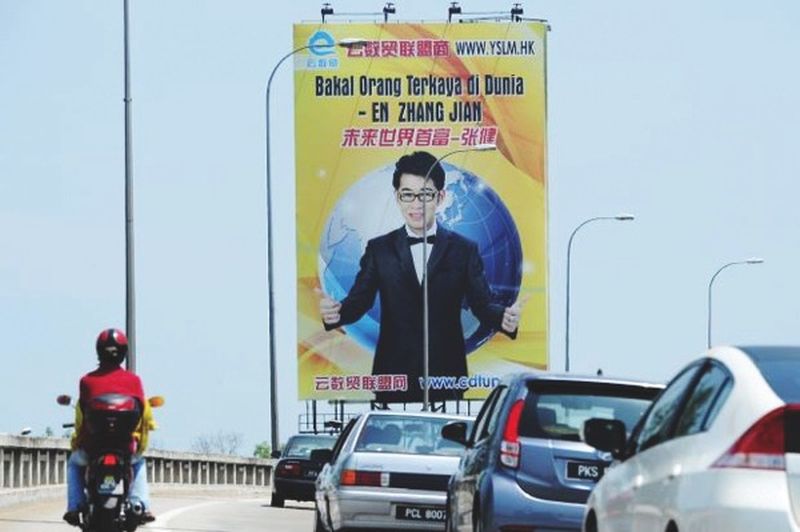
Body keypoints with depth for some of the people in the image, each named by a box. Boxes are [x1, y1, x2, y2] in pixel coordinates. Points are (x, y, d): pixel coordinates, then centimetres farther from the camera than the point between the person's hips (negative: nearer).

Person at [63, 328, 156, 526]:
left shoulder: (87, 381, -4)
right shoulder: (133, 380, -2)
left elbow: (81, 415, -1)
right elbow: (144, 412, 1)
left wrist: (76, 441, 15)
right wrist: (141, 445, 15)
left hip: (94, 446, -1)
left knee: (75, 462, 33)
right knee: (138, 463, 36)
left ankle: (74, 507, 15)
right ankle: (142, 506, 17)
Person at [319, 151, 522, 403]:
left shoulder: (464, 250, 6)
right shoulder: (379, 250, 8)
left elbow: (481, 304, 0)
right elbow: (359, 301, 2)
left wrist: (504, 318, -23)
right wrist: (336, 311, -21)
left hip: (445, 377, 0)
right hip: (393, 376, 0)